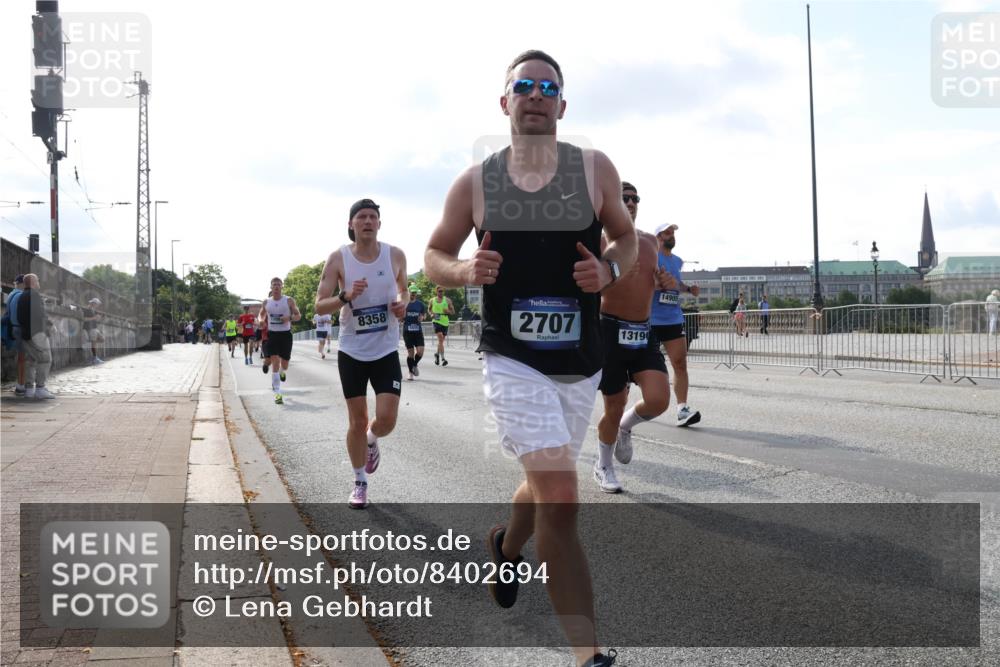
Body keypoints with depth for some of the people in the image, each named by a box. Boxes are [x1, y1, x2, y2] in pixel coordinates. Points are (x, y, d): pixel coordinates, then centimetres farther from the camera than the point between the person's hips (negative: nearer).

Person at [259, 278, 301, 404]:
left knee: (284, 361, 7)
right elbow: (261, 315, 21)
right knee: (275, 361, -10)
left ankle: (283, 372, 48)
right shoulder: (267, 302, 6)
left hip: (285, 333, -1)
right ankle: (277, 392, -11)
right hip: (272, 334, 1)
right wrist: (261, 321, -2)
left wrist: (290, 318, -21)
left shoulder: (289, 300, -2)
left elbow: (298, 316, 0)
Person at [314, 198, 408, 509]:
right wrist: (346, 296, -26)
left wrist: (402, 303, -8)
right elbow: (319, 306, -7)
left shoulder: (395, 255, -4)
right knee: (357, 422, 5)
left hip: (386, 351, 1)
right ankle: (359, 483, 24)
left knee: (387, 419, -8)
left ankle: (372, 441, 30)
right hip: (351, 352, -1)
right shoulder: (338, 258, -8)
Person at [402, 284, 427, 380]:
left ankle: (415, 365, 21)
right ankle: (411, 373, 14)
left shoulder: (420, 304, 7)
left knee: (420, 351, -10)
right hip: (407, 331, -2)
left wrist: (422, 317, -3)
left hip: (418, 330, 2)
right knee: (410, 352, -1)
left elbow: (424, 314, 19)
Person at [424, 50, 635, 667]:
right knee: (560, 495, -17)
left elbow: (626, 236, 12)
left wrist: (608, 270, -10)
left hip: (581, 364, 3)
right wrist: (465, 272, -13)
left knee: (547, 484, 22)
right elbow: (435, 255, 9)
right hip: (512, 361, -3)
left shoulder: (595, 169, 0)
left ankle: (507, 546, 57)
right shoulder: (475, 182, -2)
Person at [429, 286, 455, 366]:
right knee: (440, 338, -18)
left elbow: (453, 312, 9)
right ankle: (442, 358, -22)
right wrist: (431, 314, 0)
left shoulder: (447, 300, 6)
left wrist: (448, 311, -13)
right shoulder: (432, 300, 8)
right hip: (436, 321, -2)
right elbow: (429, 309, 22)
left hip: (445, 322, 2)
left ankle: (437, 354, 38)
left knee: (441, 340, 11)